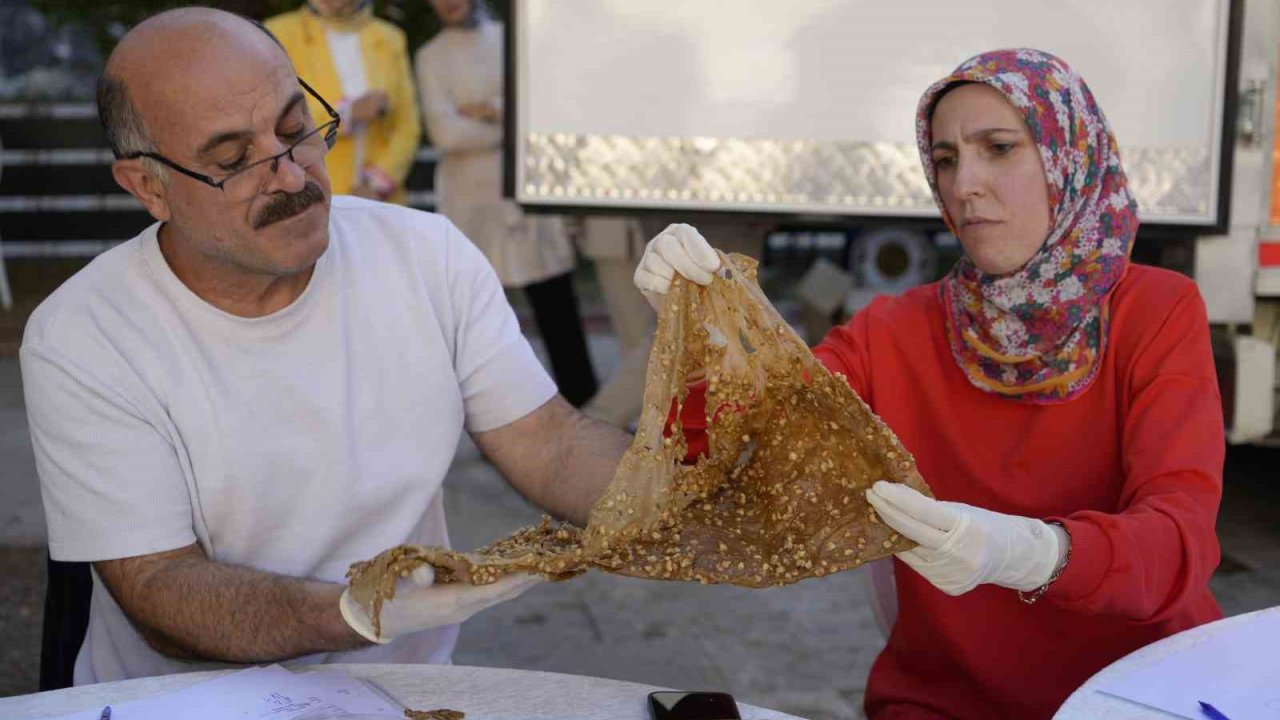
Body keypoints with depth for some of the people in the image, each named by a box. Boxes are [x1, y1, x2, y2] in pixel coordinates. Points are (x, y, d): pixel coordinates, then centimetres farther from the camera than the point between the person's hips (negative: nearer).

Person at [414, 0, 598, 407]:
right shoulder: (431, 57, 5)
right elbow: (445, 132, -8)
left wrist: (492, 110, -9)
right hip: (470, 198, -1)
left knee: (557, 305, -1)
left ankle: (584, 403, 5)